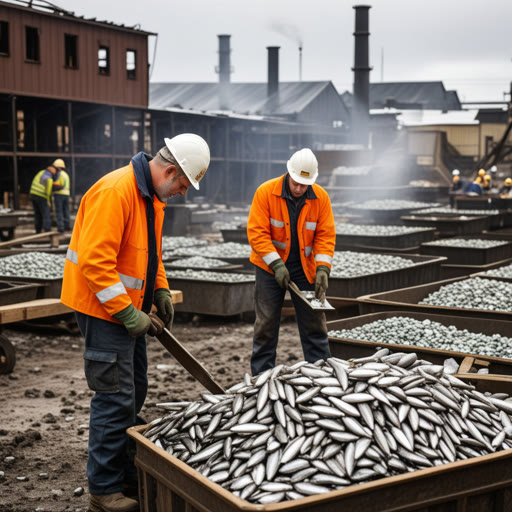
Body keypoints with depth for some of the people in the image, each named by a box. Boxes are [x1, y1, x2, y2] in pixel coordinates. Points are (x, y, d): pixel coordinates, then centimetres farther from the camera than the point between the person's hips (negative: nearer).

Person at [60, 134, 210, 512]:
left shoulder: (153, 196, 9)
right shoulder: (115, 192, -23)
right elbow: (94, 261, -28)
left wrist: (161, 291, 9)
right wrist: (129, 314, -25)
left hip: (129, 309, 10)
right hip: (104, 310, -10)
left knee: (135, 392, 16)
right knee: (116, 399, -6)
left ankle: (126, 474, 31)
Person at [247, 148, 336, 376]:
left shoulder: (320, 197, -6)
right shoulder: (265, 192, -13)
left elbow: (326, 235, -4)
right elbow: (256, 232, -15)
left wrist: (323, 268, -17)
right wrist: (276, 264, -23)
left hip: (305, 268, 2)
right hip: (270, 267, -2)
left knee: (314, 322, 5)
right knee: (266, 324, 3)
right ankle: (261, 377, 13)